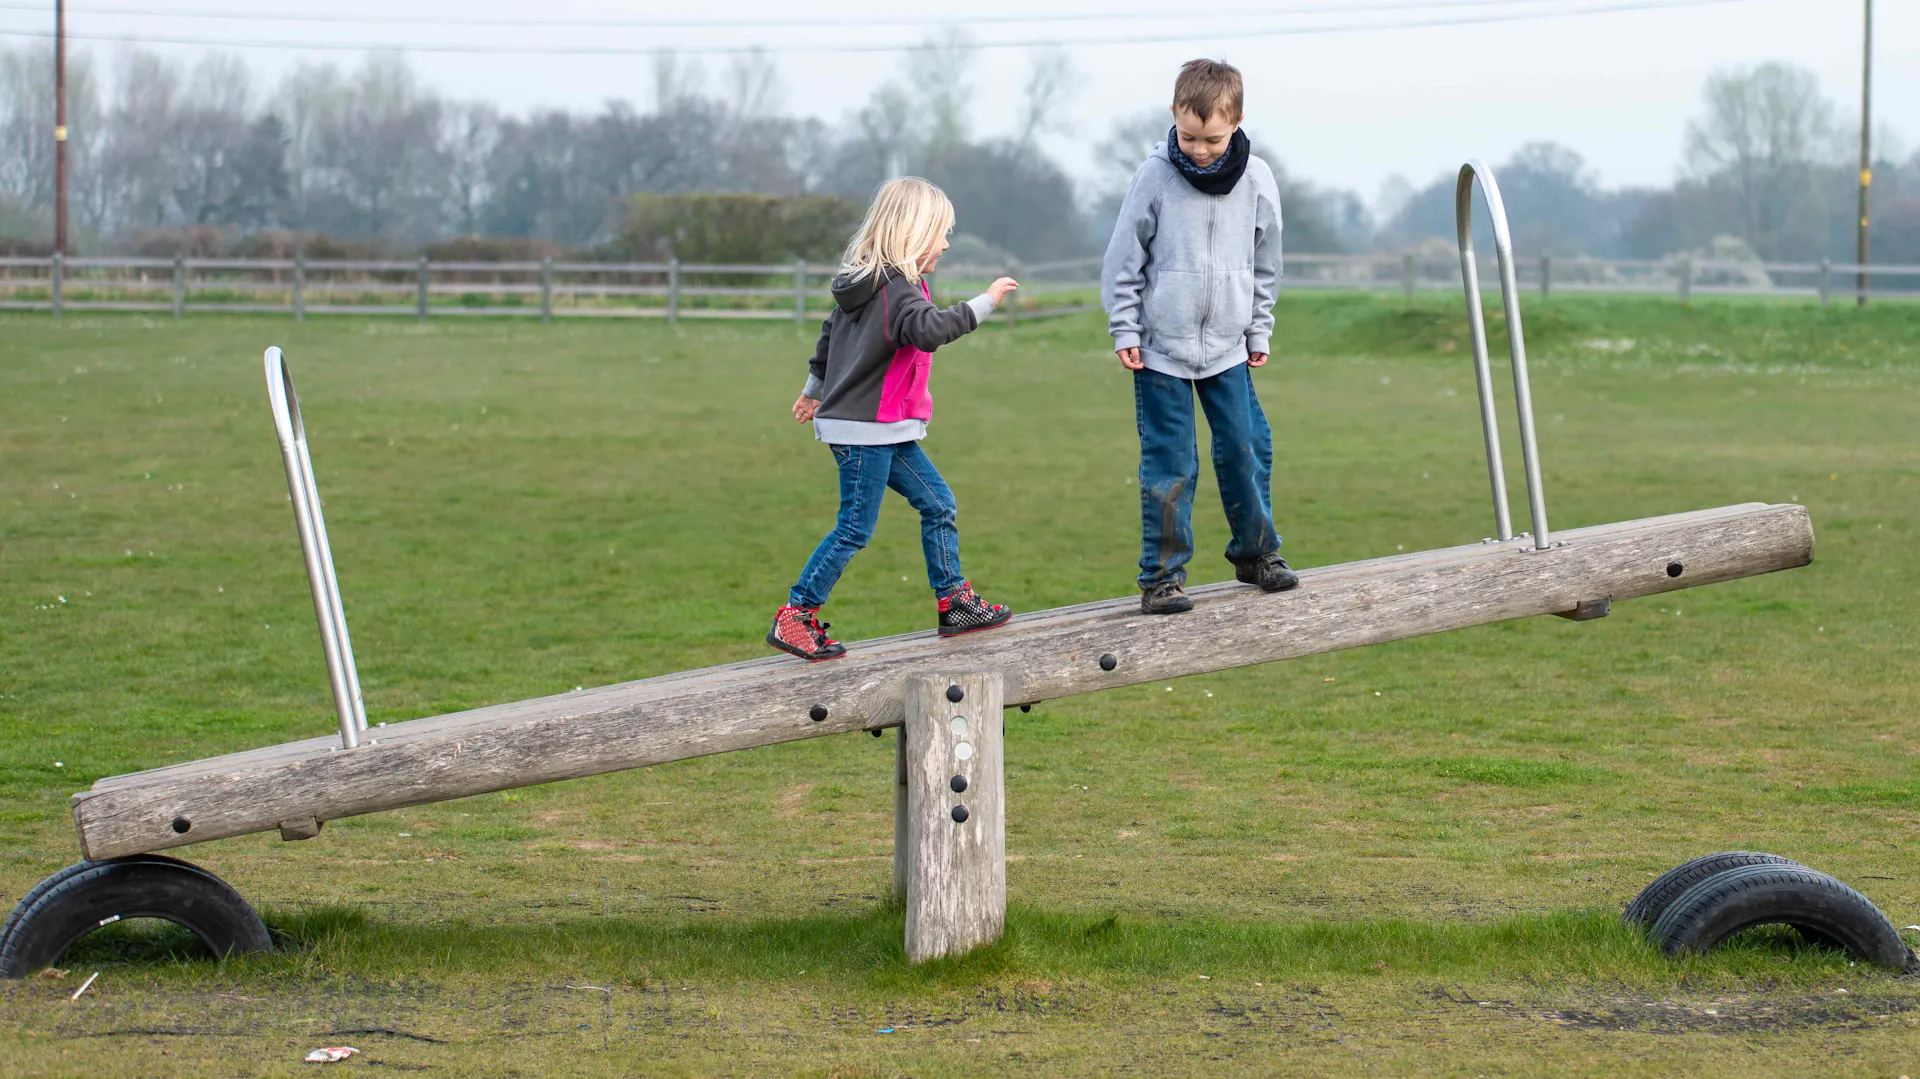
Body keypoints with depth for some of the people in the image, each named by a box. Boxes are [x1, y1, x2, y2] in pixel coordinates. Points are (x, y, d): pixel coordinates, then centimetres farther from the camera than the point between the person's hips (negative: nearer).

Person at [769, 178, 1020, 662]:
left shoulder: (865, 282, 13)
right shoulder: (897, 289, -18)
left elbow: (830, 334, 25)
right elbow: (930, 330, -37)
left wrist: (813, 390, 38)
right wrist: (985, 303, -31)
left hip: (887, 431, 11)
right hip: (865, 430, -11)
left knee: (937, 504, 12)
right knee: (855, 528, -7)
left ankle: (954, 603, 18)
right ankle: (793, 619, -3)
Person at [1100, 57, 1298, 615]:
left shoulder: (1256, 180, -2)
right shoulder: (1156, 176, -10)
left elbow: (1266, 264, 10)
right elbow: (1124, 258, -3)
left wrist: (1260, 332, 12)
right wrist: (1125, 331, -4)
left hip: (1228, 346, 3)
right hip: (1161, 347, -3)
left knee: (1246, 449, 6)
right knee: (1169, 464, -1)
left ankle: (1256, 552, 25)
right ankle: (1162, 575, 6)